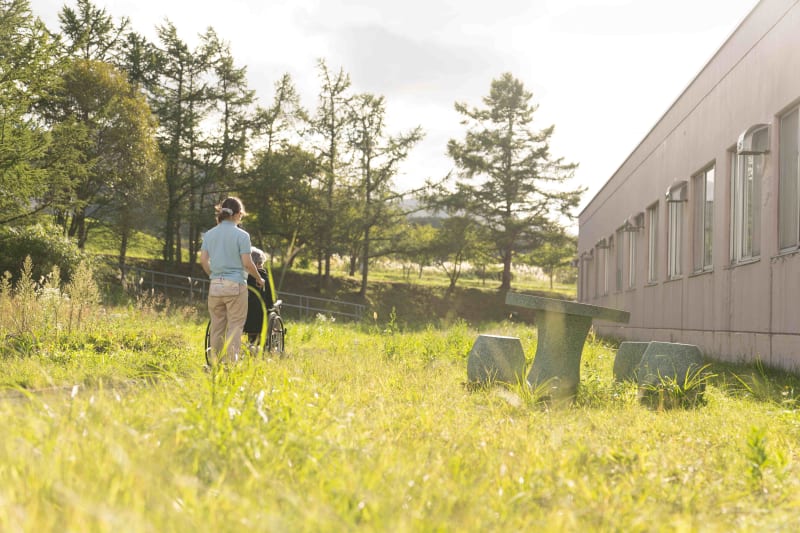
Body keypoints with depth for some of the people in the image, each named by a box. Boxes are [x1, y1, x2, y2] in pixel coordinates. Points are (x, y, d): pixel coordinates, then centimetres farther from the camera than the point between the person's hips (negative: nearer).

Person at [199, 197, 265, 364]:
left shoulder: (209, 234, 6)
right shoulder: (241, 235, -8)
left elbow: (203, 260, 3)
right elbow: (247, 263, -10)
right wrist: (259, 279, 5)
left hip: (215, 286, 5)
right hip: (235, 286, -5)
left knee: (217, 327, 12)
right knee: (235, 326, 1)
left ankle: (214, 362, 16)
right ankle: (230, 362, -2)